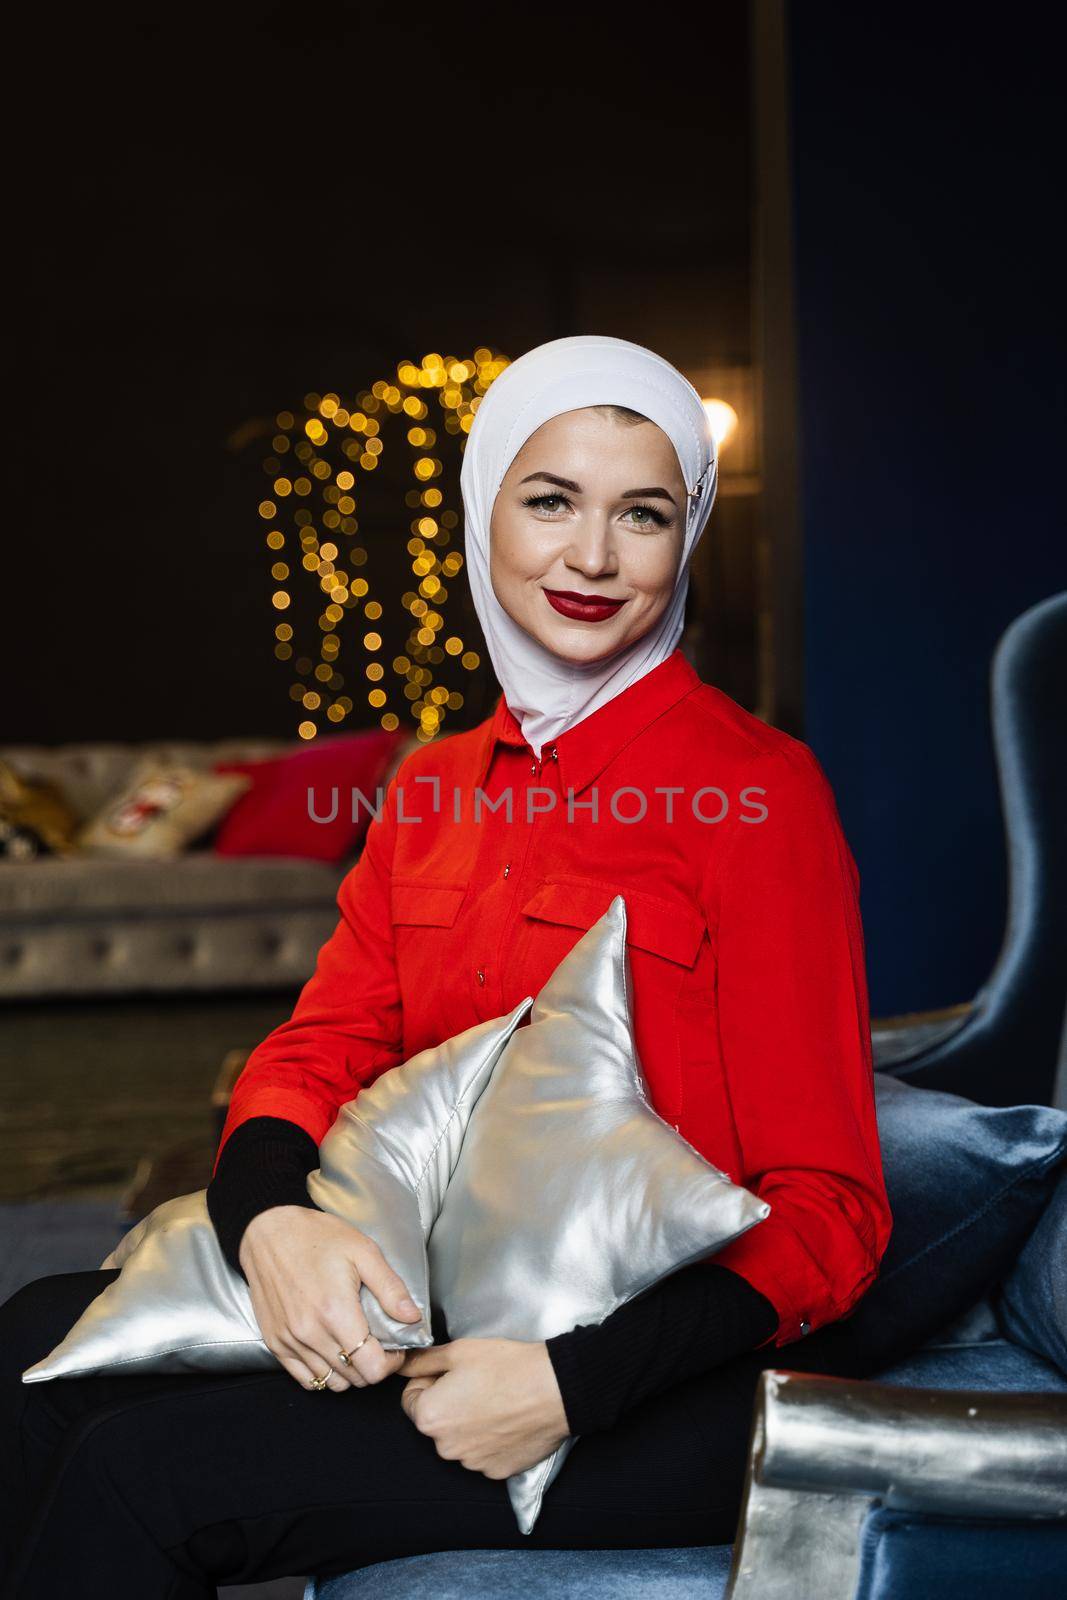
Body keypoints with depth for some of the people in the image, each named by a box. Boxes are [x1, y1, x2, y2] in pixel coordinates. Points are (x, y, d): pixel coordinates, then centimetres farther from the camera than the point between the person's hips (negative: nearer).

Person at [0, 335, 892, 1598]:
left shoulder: (755, 788, -11)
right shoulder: (434, 790, 10)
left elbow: (826, 1211, -12)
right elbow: (319, 1048, 5)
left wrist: (571, 1379, -24)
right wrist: (268, 1218, -18)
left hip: (669, 1394, -6)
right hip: (453, 1321, 6)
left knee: (144, 1469, -18)